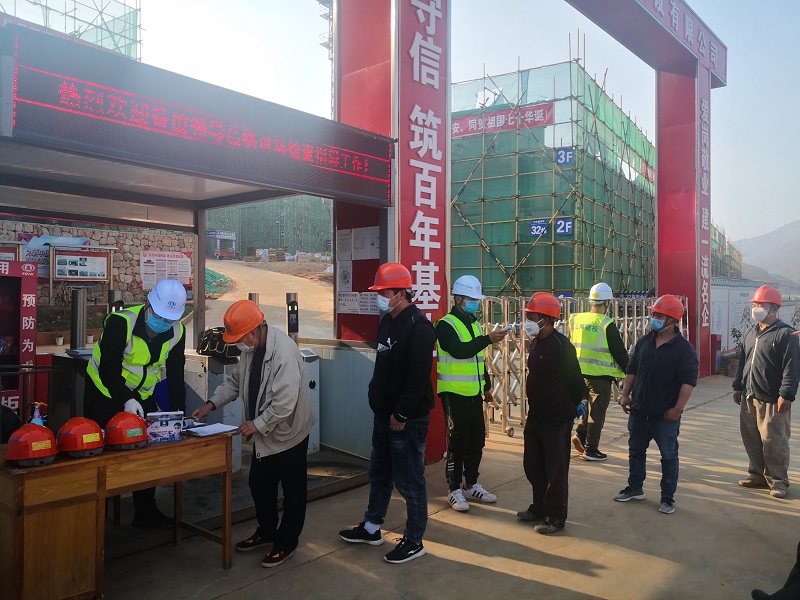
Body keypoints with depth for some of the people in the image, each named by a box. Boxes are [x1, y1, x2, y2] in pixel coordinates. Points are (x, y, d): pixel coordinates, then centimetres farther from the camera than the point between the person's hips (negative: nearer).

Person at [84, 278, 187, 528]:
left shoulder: (177, 331, -11)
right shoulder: (120, 322, -27)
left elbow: (175, 374, -6)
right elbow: (108, 368, -29)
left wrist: (178, 410, -13)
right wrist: (125, 400, -40)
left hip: (142, 396, 5)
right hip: (105, 392, -5)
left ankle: (146, 512, 22)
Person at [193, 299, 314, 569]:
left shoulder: (283, 351, -30)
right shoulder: (252, 348, 0)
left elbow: (284, 403, -31)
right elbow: (236, 380, 11)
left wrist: (257, 424, -21)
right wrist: (212, 403, 0)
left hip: (288, 431, -9)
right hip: (264, 432, 9)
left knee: (292, 491, 9)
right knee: (259, 485, 20)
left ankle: (286, 542, 26)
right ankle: (266, 532, 40)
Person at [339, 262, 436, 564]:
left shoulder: (418, 327, -19)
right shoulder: (387, 321, 10)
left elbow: (419, 378, -24)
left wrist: (402, 414, -20)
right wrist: (377, 399, 14)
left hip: (407, 420, -9)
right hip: (384, 414, 10)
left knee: (409, 481, 3)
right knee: (379, 474, 21)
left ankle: (414, 541, 19)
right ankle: (371, 528, 37)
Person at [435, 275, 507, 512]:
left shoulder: (474, 324, 15)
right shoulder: (446, 325, -11)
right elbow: (459, 351, -28)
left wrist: (487, 386, 20)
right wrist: (488, 339, -35)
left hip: (474, 394, 8)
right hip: (454, 394, -8)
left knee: (477, 440, 12)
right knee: (457, 442, -2)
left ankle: (471, 485, 25)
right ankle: (455, 490, 9)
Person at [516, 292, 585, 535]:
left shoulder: (561, 346, -20)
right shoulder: (536, 342, 8)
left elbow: (575, 381, -16)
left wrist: (571, 406, -1)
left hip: (557, 419, -9)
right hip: (536, 415, 9)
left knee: (556, 470, 4)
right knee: (533, 465, 18)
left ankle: (556, 517, 17)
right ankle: (540, 507, 35)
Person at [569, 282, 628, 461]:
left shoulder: (576, 320, 3)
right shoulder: (607, 325, -14)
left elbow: (571, 346, 13)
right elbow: (619, 352, -10)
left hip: (580, 372, 6)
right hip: (600, 374, -6)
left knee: (591, 404, 23)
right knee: (597, 411, 5)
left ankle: (580, 434, 11)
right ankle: (591, 450, 11)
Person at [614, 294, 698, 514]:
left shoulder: (684, 348, -12)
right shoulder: (644, 342, 5)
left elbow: (688, 381, -15)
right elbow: (631, 370, 12)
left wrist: (678, 408, -19)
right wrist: (625, 395, 6)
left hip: (665, 414, -5)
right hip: (639, 410, 6)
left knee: (669, 455, 7)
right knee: (636, 450, 16)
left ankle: (667, 497, 19)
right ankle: (635, 488, 31)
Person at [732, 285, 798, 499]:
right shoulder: (751, 334, 14)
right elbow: (742, 362, 20)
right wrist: (738, 387, 17)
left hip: (772, 401, -7)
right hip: (749, 398, 8)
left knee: (774, 442, -1)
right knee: (751, 439, 13)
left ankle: (778, 480, 12)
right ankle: (757, 474, 26)